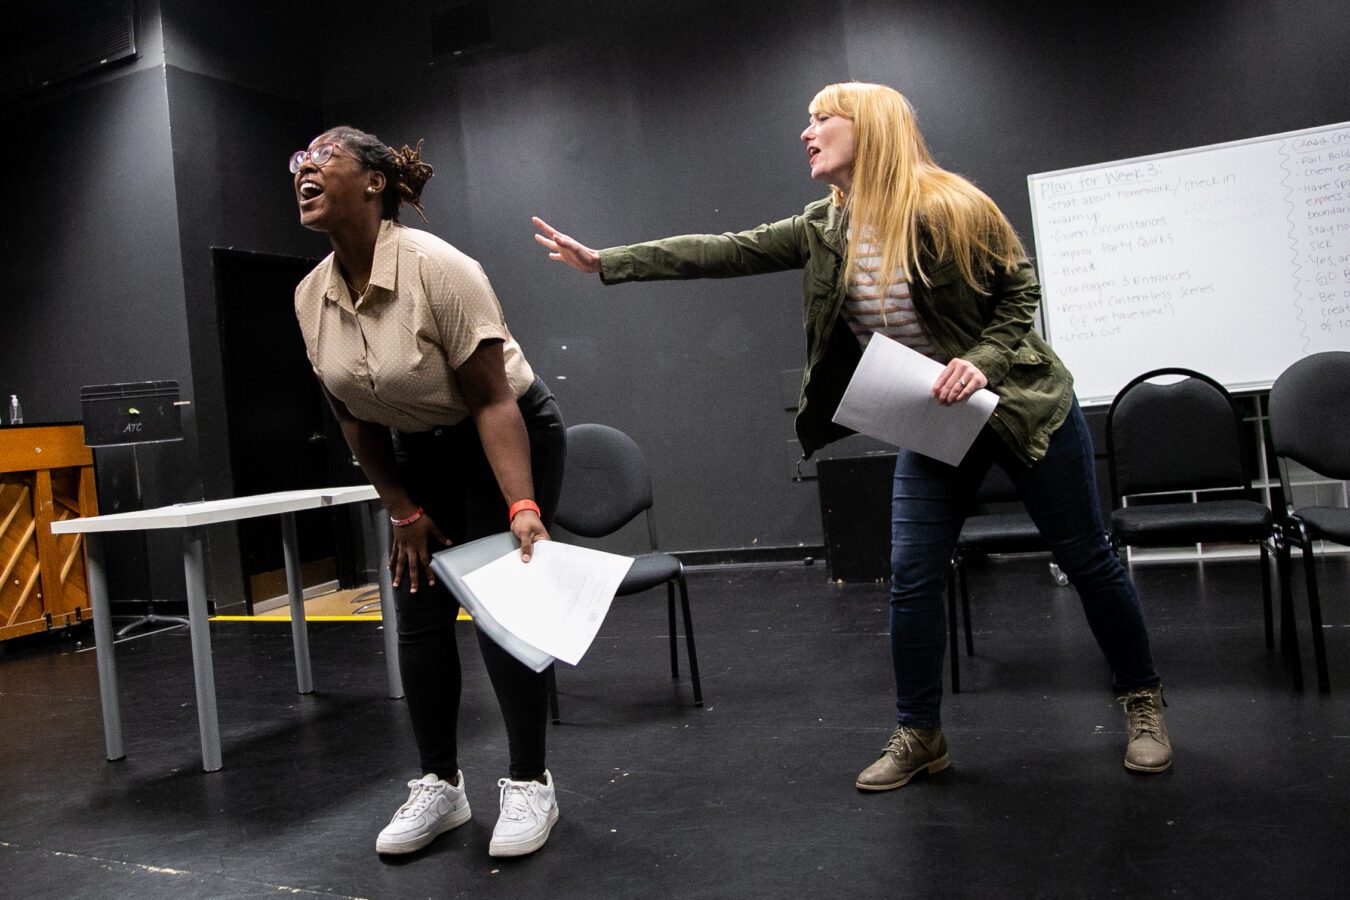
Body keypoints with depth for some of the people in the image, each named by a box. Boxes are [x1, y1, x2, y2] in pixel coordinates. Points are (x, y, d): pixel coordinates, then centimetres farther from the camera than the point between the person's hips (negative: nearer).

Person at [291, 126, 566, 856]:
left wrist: (523, 508, -35)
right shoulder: (311, 297, -7)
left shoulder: (438, 268, -26)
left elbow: (492, 401, -26)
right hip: (420, 452, 6)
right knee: (419, 612, 4)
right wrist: (403, 511, 1)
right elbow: (354, 420, 2)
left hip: (511, 435, -6)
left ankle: (529, 785, 9)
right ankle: (440, 786, 18)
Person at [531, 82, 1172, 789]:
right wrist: (605, 262, -6)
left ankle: (1142, 701, 29)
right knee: (912, 577, -1)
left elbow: (1021, 289, -8)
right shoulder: (824, 229, -2)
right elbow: (726, 252, -4)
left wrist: (984, 362, -25)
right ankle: (918, 735, 16)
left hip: (1025, 406, -4)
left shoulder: (947, 207, -18)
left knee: (1086, 559, 8)